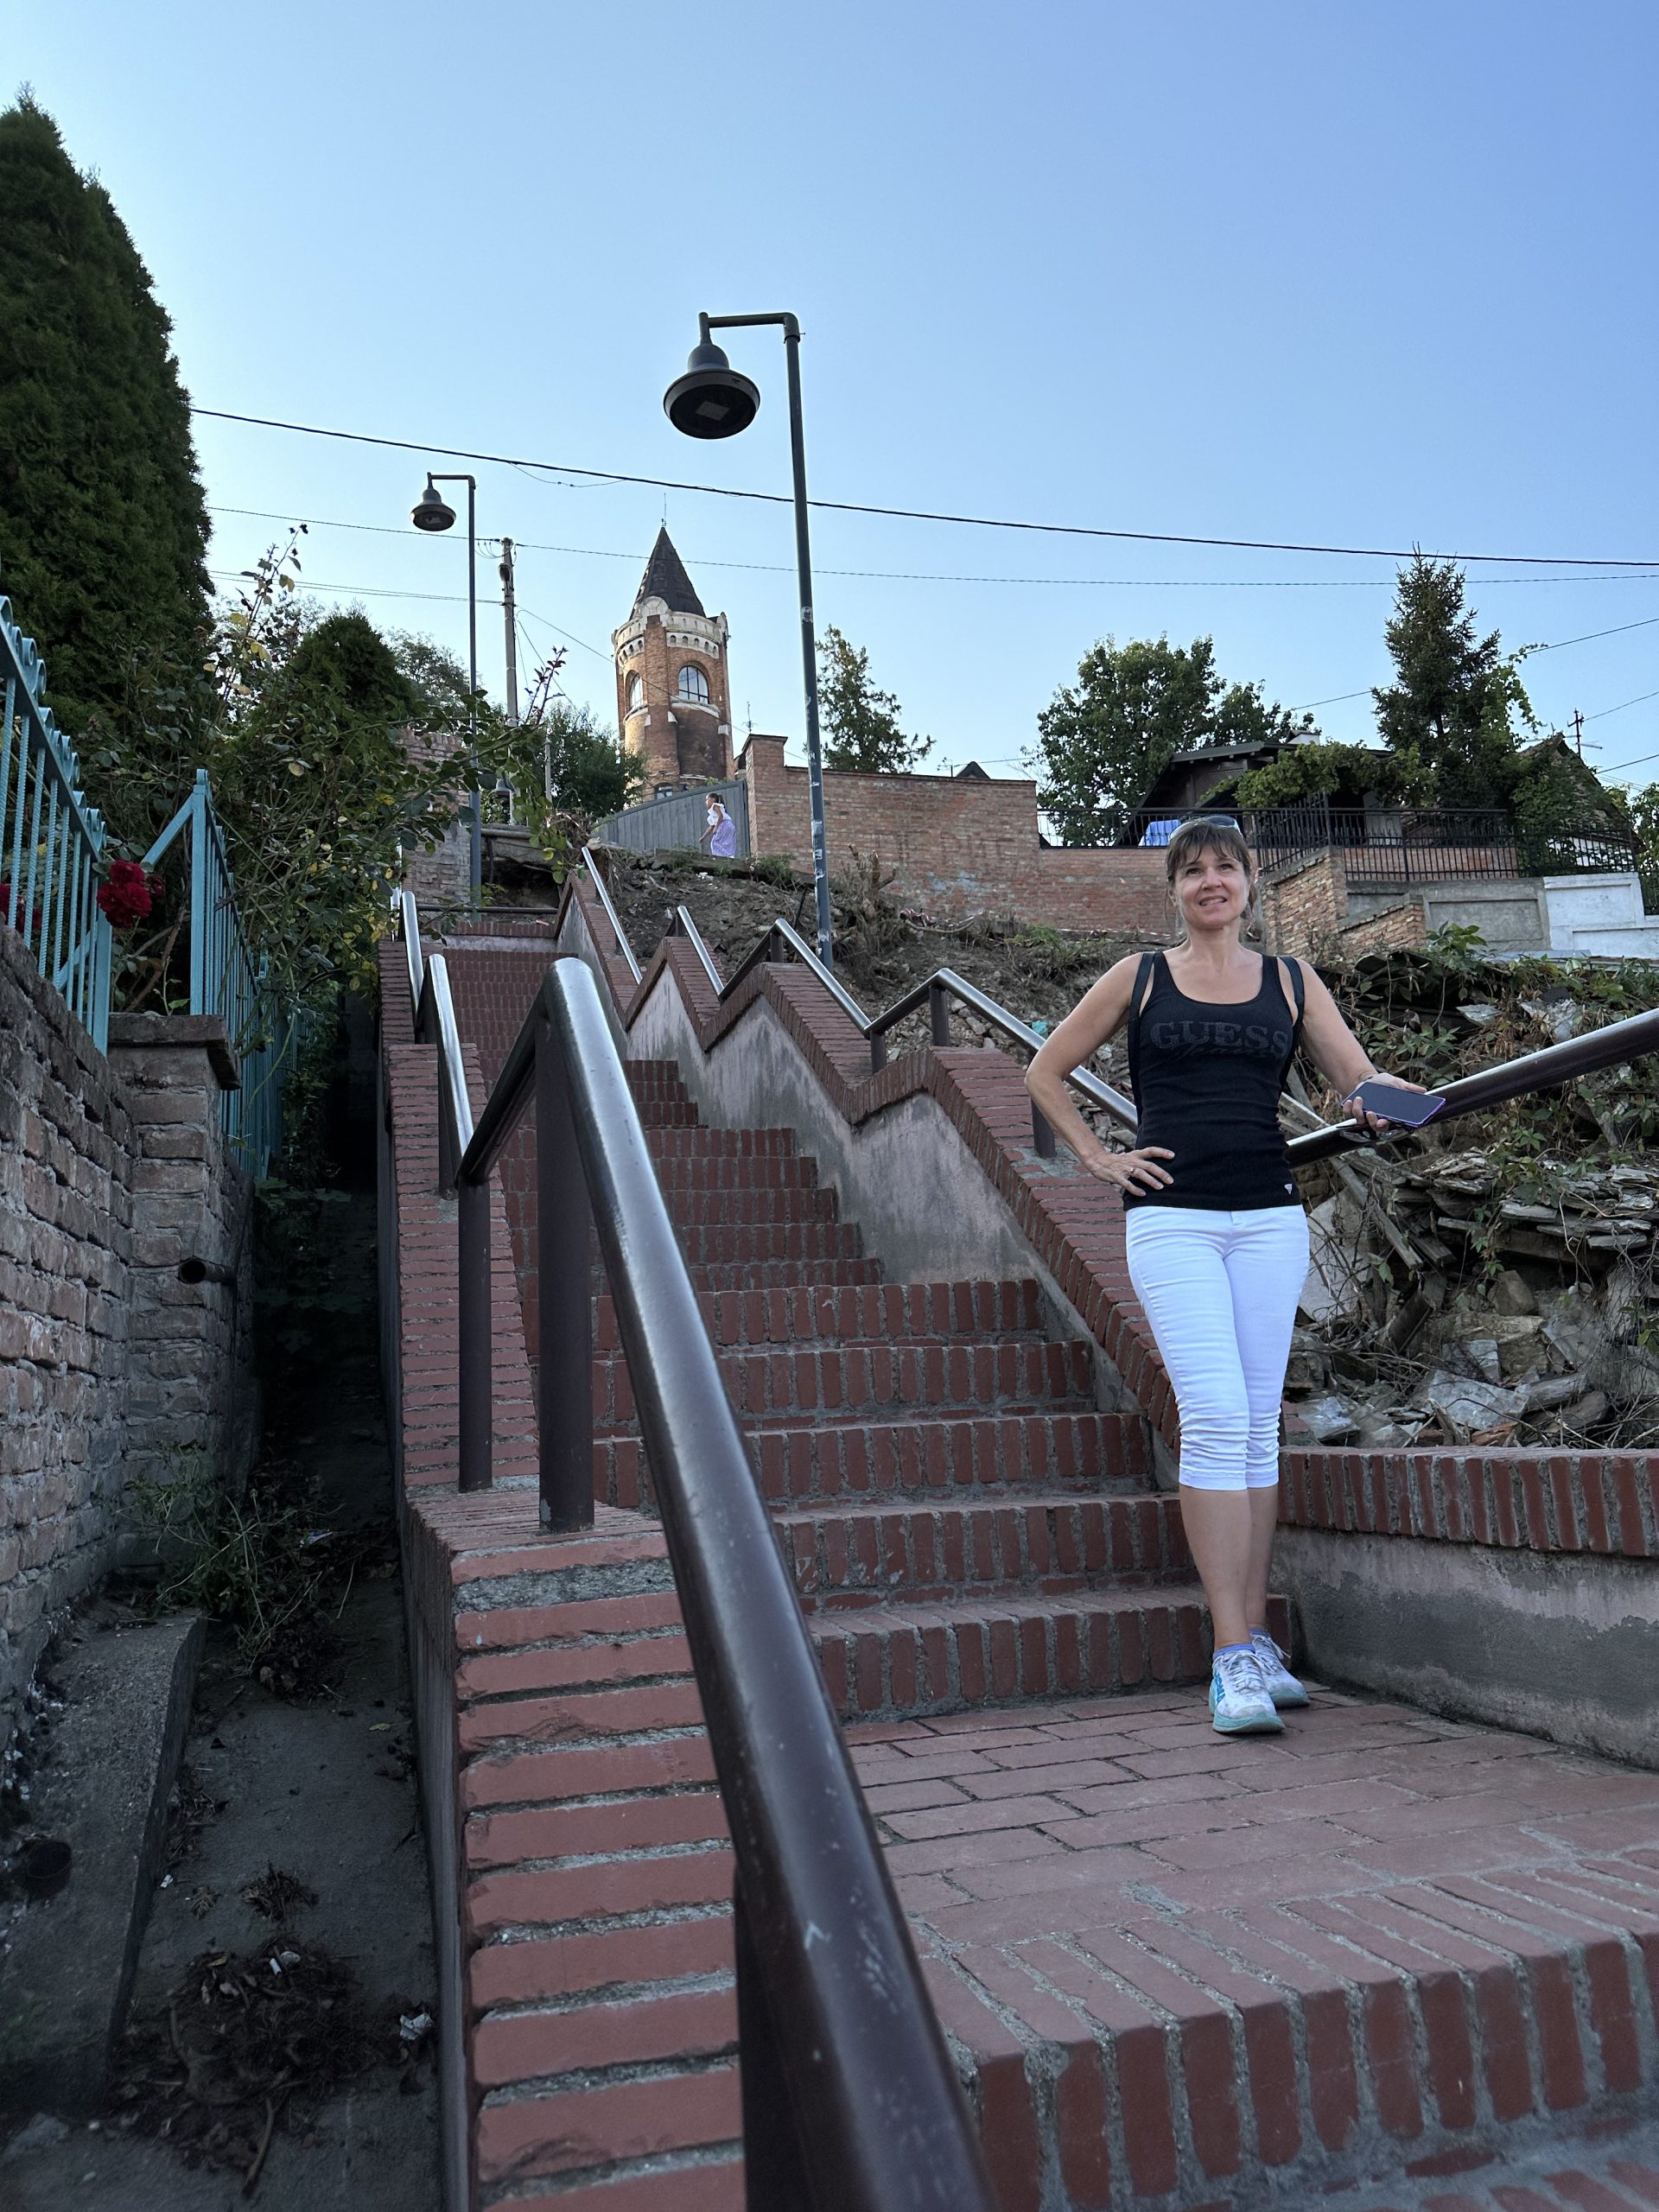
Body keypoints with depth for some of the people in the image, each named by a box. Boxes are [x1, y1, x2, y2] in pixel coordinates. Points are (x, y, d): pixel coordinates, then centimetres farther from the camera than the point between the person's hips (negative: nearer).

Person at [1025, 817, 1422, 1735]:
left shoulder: (1290, 981, 13)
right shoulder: (1138, 978, 8)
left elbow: (1359, 1076, 7)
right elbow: (1046, 1071, 14)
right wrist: (1099, 1158, 5)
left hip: (1269, 1218, 3)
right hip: (1171, 1220, -3)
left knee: (1258, 1428, 5)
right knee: (1216, 1420, -13)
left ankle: (1255, 1642, 15)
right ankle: (1233, 1657, -8)